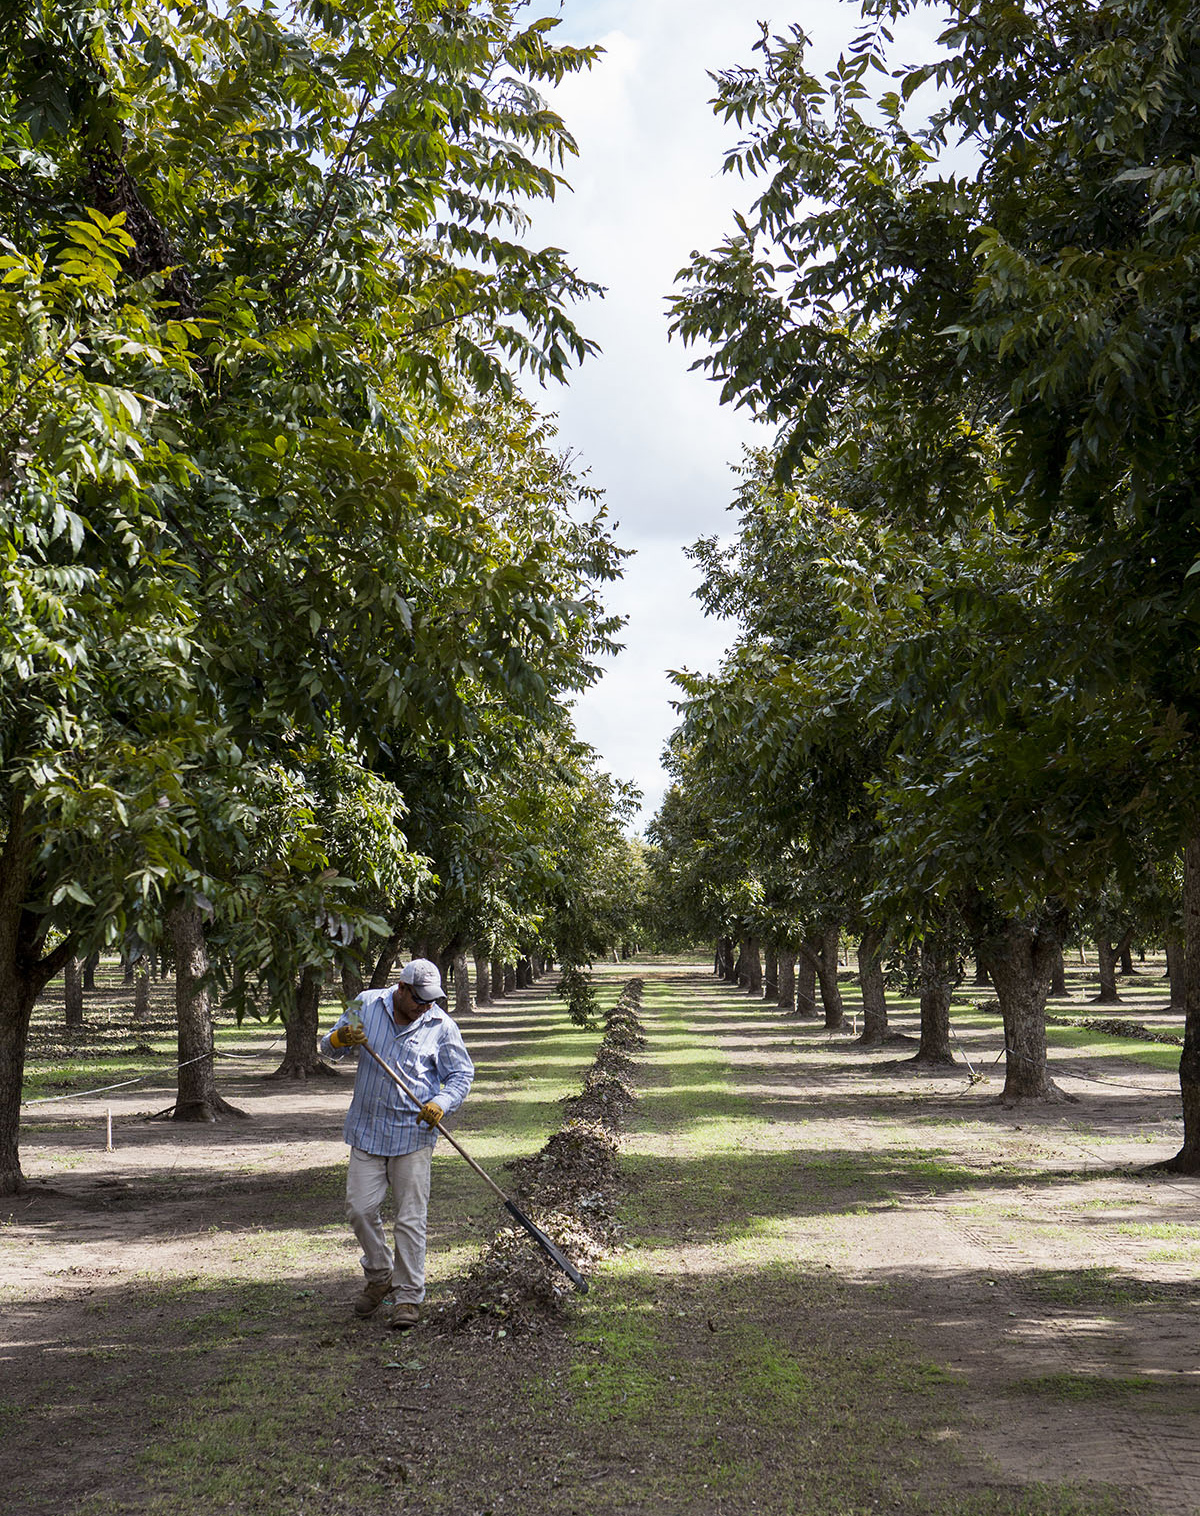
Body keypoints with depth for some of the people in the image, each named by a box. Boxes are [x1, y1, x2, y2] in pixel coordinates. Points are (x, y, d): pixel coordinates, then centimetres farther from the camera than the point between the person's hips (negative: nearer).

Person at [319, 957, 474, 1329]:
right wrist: (340, 1039, -16)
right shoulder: (366, 1005, 0)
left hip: (413, 1133, -2)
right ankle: (379, 1276, 27)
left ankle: (408, 1297, 9)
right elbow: (328, 1047, 9)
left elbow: (462, 1073, 3)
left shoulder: (441, 1025, -4)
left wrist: (440, 1104, -15)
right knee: (360, 1208, 3)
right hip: (367, 1129, 2)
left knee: (410, 1218, -2)